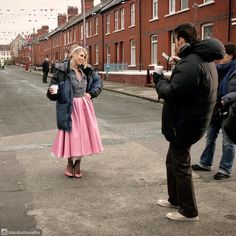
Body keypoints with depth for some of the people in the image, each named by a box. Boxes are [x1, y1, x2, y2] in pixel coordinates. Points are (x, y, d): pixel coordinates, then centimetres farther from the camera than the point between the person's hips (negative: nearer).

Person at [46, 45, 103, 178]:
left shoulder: (87, 70, 6)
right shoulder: (62, 70, -10)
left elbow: (98, 81, 17)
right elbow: (54, 86, -8)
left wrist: (91, 93, 3)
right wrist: (53, 91, -30)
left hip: (85, 106, 5)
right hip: (70, 108, -5)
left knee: (83, 134, 8)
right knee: (71, 134, 1)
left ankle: (77, 165, 22)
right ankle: (70, 164, 22)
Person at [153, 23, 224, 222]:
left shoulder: (189, 63, -23)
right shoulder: (204, 59, 12)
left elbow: (171, 93, -27)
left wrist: (159, 78, -9)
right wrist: (166, 79, 4)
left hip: (184, 124, -11)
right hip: (190, 121, 11)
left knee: (181, 166, 2)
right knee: (172, 160, 23)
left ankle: (189, 212, 16)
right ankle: (175, 199, 38)